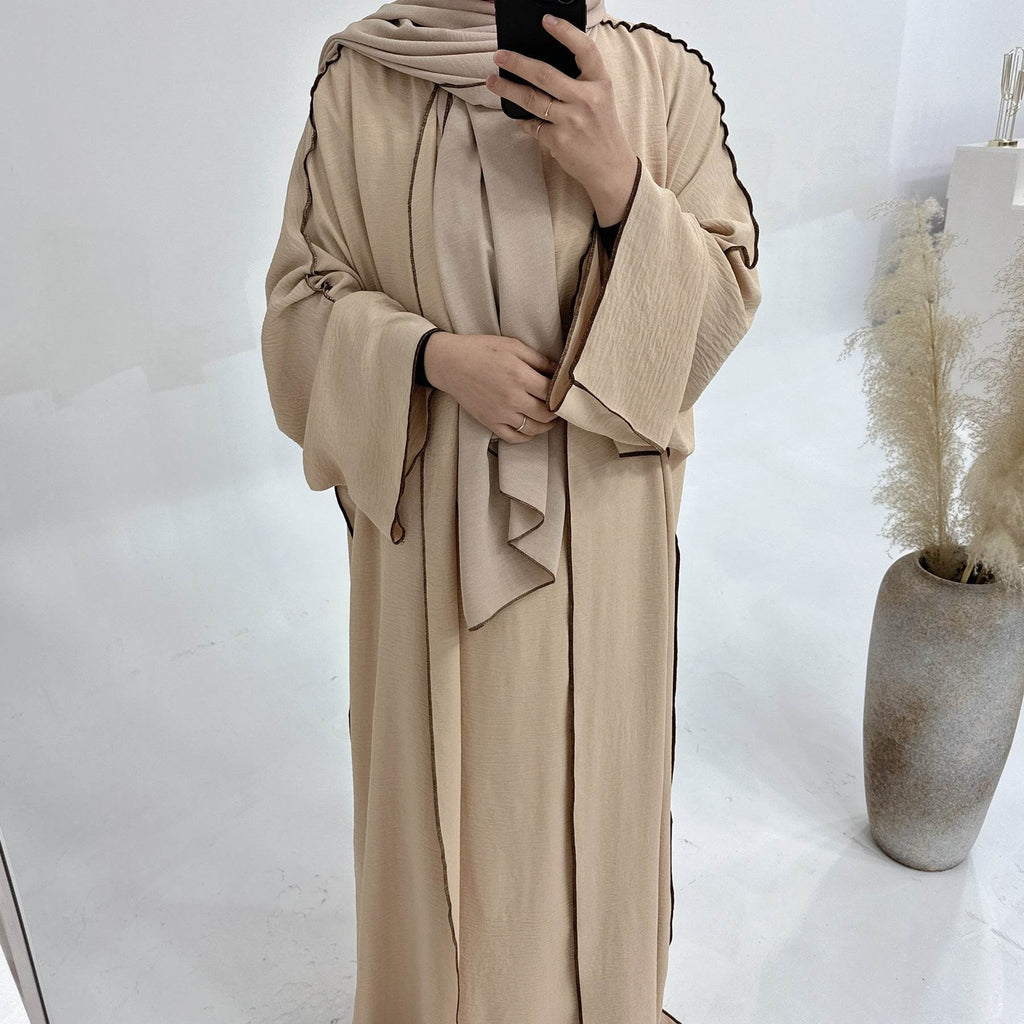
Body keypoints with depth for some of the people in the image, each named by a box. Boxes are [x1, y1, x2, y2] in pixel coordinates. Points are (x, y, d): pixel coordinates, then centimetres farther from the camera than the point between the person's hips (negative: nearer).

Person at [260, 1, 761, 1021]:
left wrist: (618, 181, -22)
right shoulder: (357, 82, -3)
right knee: (439, 778, 17)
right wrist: (432, 355, -17)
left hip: (598, 520, 0)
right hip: (429, 515, 1)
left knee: (585, 771, 17)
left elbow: (724, 299, -5)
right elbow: (306, 295, 1)